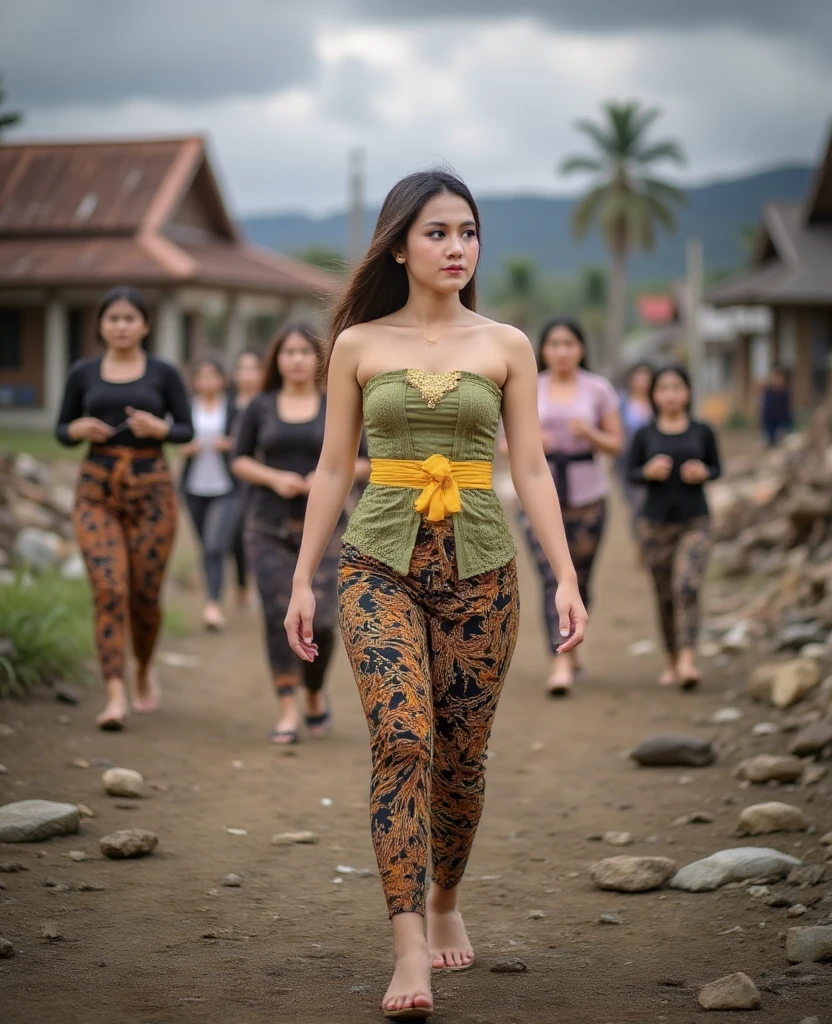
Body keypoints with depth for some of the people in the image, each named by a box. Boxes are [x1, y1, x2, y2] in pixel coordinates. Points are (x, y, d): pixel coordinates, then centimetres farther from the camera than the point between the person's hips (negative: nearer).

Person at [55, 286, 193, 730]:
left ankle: (144, 670, 34)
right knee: (109, 591, -13)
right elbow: (62, 430, 12)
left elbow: (186, 431, 6)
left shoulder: (164, 374, 3)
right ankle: (115, 697, -15)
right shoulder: (83, 373, 6)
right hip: (97, 491, 0)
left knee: (145, 594, 4)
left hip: (151, 489, 0)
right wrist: (79, 429, -10)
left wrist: (158, 428, -15)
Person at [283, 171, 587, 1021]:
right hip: (381, 562, -1)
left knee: (459, 756, 7)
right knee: (400, 741, -17)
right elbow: (333, 469, 8)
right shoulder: (358, 345, 4)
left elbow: (531, 470, 4)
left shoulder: (505, 346, 5)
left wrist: (566, 578, -4)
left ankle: (446, 904, 32)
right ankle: (410, 950, -17)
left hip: (477, 565, 1)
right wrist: (302, 579, 4)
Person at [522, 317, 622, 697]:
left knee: (579, 578, 9)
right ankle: (561, 664, -17)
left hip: (586, 494, 1)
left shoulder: (598, 389, 3)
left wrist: (590, 433, -14)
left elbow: (616, 444, 6)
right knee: (553, 578, -12)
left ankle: (569, 648, 33)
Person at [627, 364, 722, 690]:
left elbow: (717, 467, 12)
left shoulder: (702, 432, 2)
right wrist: (649, 472, -14)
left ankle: (688, 662, -24)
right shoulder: (645, 434, 2)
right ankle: (672, 662, 21)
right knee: (664, 595, 6)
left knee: (687, 587, -18)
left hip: (694, 522, -1)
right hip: (655, 523, 1)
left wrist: (703, 472, -10)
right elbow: (632, 473, 7)